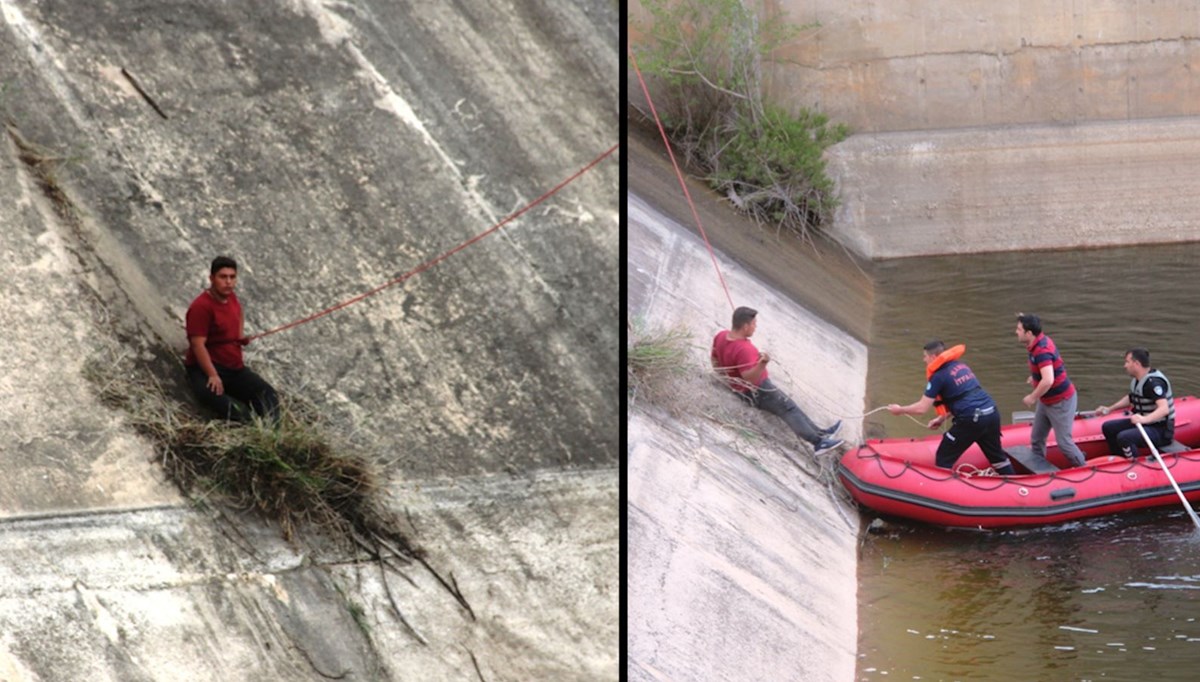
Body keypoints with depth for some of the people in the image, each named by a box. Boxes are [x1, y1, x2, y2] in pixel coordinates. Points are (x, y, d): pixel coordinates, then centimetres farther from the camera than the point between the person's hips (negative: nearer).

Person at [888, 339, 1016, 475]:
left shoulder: (938, 376, -5)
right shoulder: (961, 366, 18)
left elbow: (922, 408, -5)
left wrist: (900, 410, 12)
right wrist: (942, 418, 25)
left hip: (971, 420, -7)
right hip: (992, 413, 7)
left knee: (944, 459, 7)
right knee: (996, 454, 23)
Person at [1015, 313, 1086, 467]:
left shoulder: (1042, 351, -30)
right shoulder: (1042, 339, -1)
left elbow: (1048, 381, -42)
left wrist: (1033, 397, -28)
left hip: (1061, 402, -10)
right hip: (1046, 401, 10)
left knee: (1064, 442, 2)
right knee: (1036, 439, 14)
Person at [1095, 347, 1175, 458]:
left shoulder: (1154, 382, -25)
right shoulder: (1137, 380, 6)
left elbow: (1164, 409, -37)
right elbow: (1130, 398, 28)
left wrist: (1145, 419, -52)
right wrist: (1110, 408, 21)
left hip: (1160, 430, -10)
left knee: (1124, 437, -31)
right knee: (1108, 427, 9)